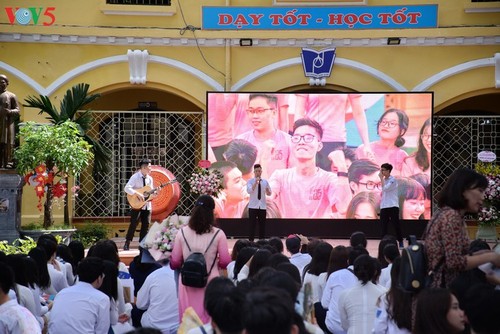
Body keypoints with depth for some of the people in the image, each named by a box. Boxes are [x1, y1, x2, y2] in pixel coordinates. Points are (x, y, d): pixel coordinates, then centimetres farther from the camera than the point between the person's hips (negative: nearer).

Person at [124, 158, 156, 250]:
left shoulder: (150, 179, 9)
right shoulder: (135, 177, -10)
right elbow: (127, 188, -20)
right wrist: (137, 194, -27)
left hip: (147, 205, 6)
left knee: (146, 225, 4)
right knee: (133, 224, -10)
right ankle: (127, 243, -4)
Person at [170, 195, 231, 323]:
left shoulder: (182, 233, -3)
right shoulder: (218, 234, -8)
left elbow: (174, 263, 1)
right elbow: (225, 262, -4)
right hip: (210, 282, -1)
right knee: (209, 319, 8)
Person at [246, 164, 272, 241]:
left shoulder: (265, 181, 7)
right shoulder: (250, 181, -3)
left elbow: (270, 193, 12)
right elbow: (249, 191, -20)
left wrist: (267, 191, -12)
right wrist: (255, 182, -27)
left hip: (262, 206, 3)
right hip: (253, 206, -3)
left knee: (262, 225, 6)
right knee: (252, 225, -3)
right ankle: (251, 242, 1)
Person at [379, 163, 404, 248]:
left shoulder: (393, 180, -8)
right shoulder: (384, 180, 15)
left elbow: (385, 188, -20)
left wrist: (381, 178, -12)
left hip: (393, 206, -7)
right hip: (384, 207, 7)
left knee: (396, 225, -3)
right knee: (384, 226, 4)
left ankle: (400, 242, 4)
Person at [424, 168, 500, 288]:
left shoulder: (448, 214, 13)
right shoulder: (451, 217, -17)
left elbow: (454, 258, 10)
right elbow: (455, 262, -23)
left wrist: (483, 254, 7)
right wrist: (489, 257, -13)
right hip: (443, 286, -10)